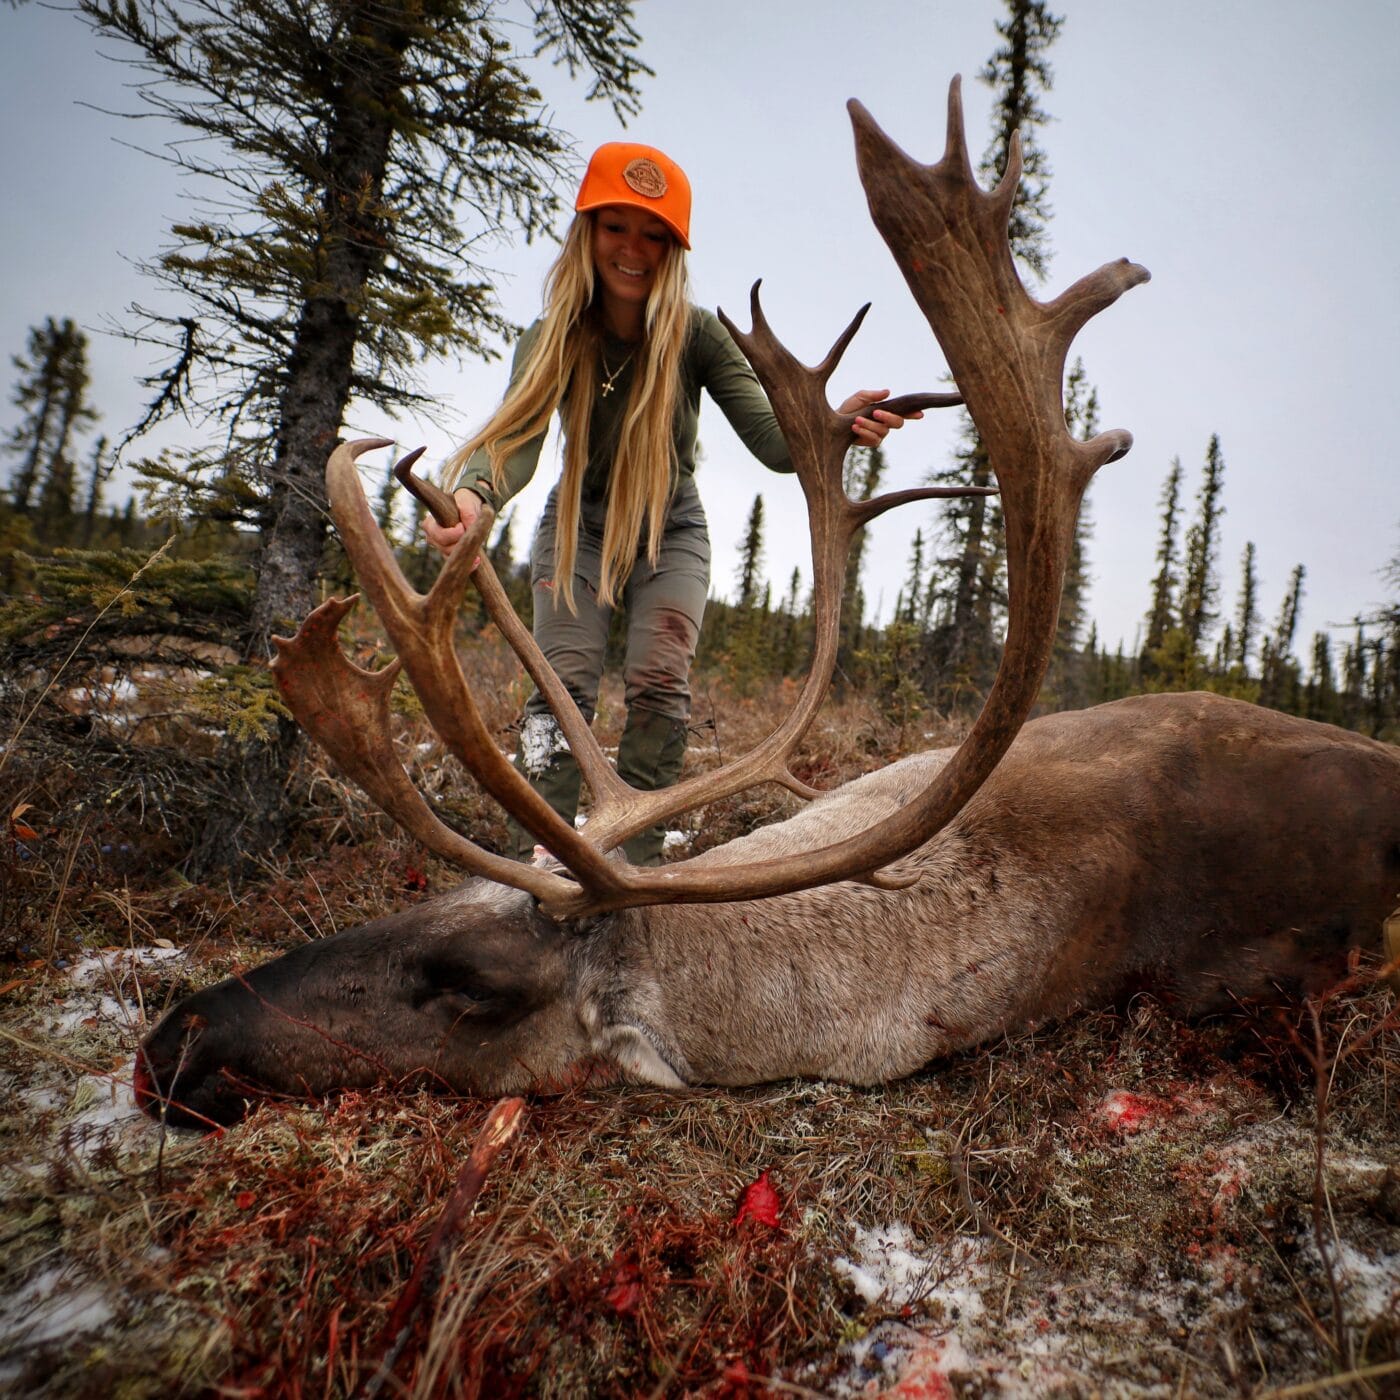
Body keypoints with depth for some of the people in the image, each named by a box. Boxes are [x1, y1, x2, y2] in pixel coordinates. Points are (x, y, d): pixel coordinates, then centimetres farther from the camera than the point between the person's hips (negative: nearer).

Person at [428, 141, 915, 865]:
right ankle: (531, 860, -12)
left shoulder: (695, 334, -18)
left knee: (659, 683, -15)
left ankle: (633, 865, -9)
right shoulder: (554, 337, -16)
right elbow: (517, 432, -32)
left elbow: (771, 438, -27)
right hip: (578, 527, 1)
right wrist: (472, 493, -56)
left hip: (670, 532, 0)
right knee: (564, 678, -13)